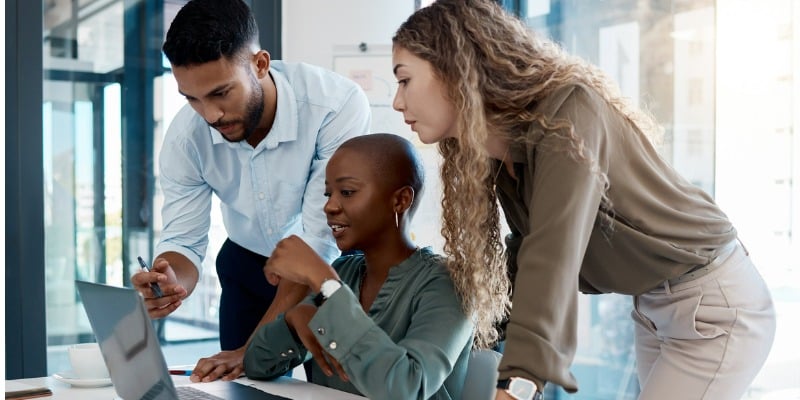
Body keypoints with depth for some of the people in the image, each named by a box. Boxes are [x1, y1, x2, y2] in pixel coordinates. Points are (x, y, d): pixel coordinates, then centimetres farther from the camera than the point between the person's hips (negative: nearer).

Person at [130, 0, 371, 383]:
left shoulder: (338, 104, -34)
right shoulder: (184, 136, -21)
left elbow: (319, 241, -32)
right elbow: (182, 240, -14)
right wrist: (171, 282, -39)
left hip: (333, 264, -2)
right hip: (249, 265, 3)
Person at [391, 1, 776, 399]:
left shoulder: (566, 115, -27)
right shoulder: (496, 151, -1)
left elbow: (555, 256, -39)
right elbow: (529, 250, 3)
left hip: (714, 302, -8)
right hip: (651, 306, 8)